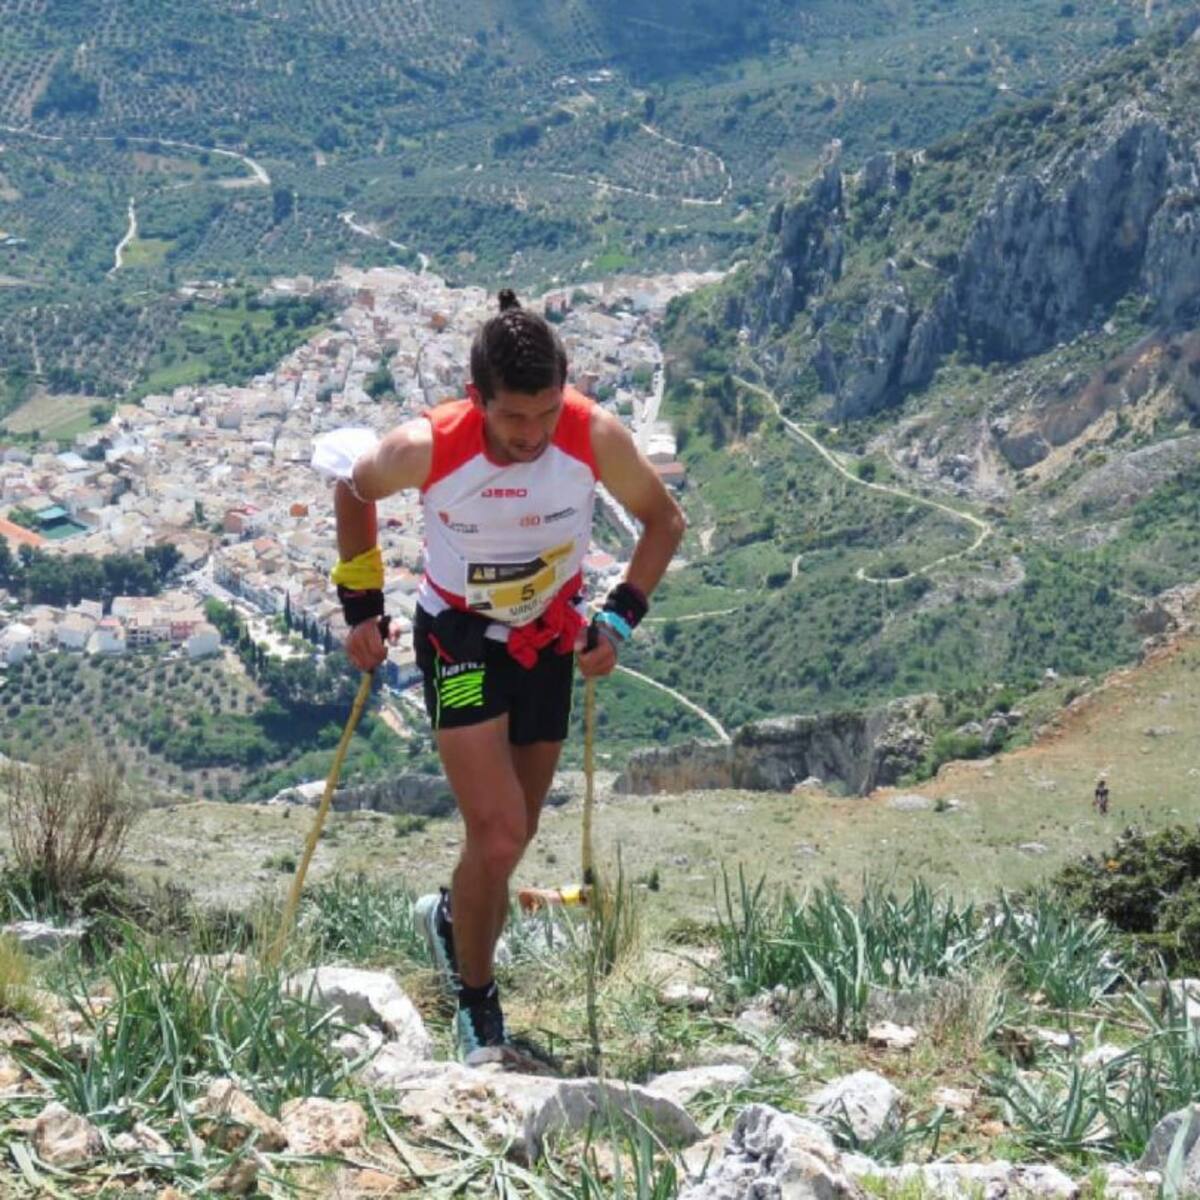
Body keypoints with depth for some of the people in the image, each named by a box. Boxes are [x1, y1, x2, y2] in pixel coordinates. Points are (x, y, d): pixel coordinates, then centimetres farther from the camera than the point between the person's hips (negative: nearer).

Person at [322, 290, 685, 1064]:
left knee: (516, 834, 17)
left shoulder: (597, 437, -25)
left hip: (550, 638, 3)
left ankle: (454, 920, 50)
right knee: (499, 835, -15)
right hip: (461, 638, -3)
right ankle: (475, 996, 10)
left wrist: (620, 620, -14)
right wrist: (362, 606, -1)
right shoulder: (427, 449, -28)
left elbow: (664, 521, -6)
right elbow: (354, 492, -5)